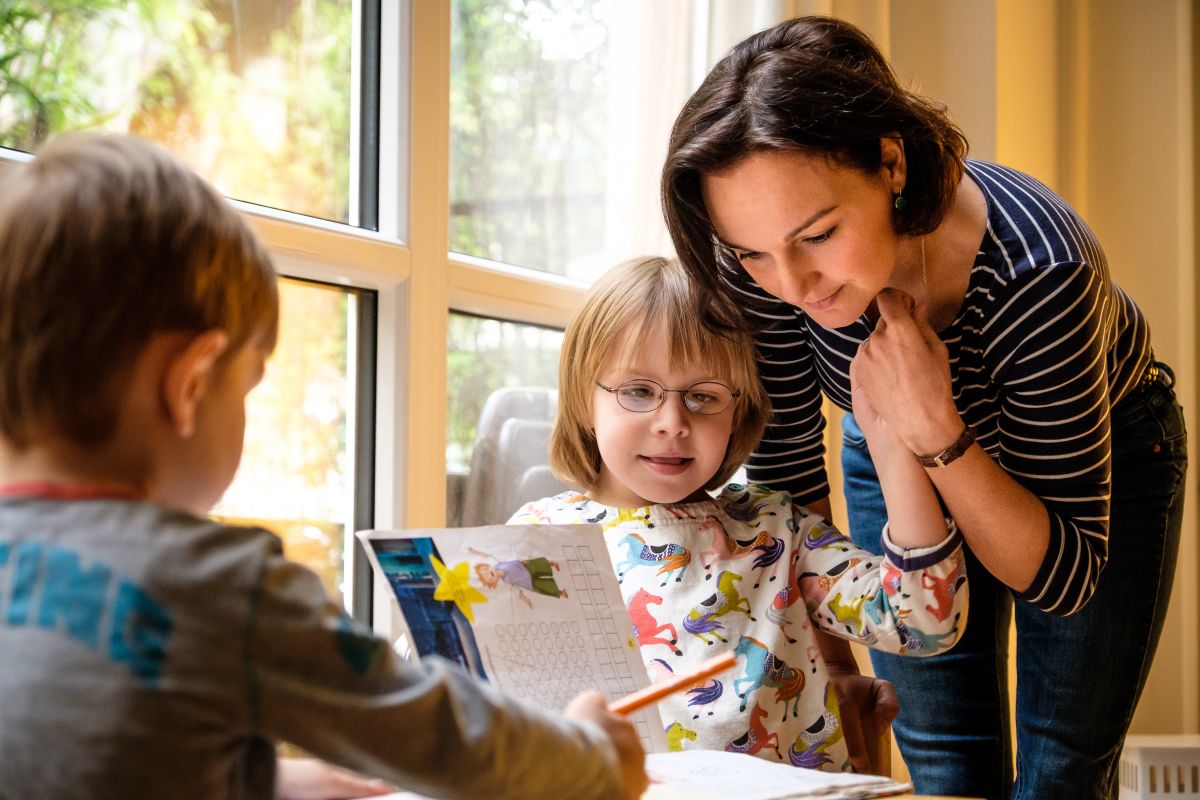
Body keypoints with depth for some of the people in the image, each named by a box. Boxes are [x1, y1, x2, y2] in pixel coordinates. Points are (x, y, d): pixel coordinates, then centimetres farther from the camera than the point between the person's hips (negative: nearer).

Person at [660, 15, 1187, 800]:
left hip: (1099, 460, -2)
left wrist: (938, 435, -45)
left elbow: (1064, 578, -32)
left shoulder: (1039, 274, -41)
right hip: (899, 459, 3)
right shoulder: (765, 254, -31)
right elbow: (787, 467, -13)